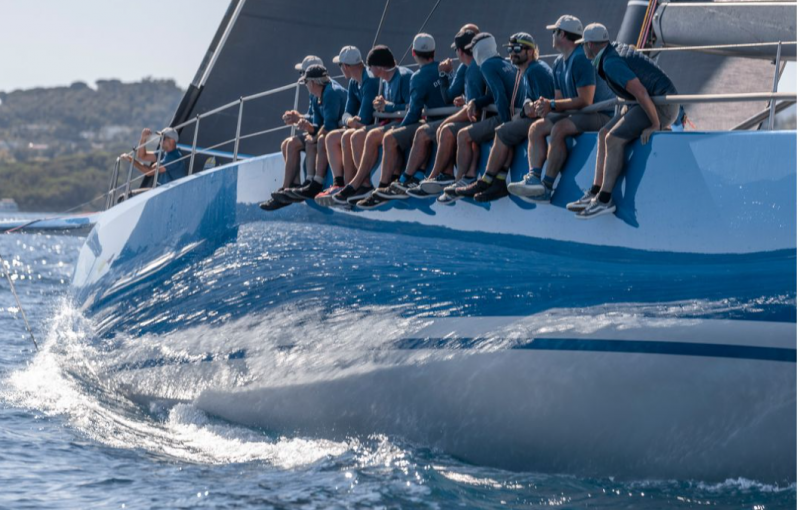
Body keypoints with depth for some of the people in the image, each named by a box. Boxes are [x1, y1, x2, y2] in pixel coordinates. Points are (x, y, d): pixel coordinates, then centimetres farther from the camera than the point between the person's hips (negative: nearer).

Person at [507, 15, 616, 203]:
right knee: (536, 128, -5)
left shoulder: (581, 59, -18)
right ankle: (533, 178, -20)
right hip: (577, 114, 10)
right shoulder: (559, 63, 13)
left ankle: (546, 187, -30)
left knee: (559, 128, -31)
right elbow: (560, 99, 12)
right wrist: (544, 105, -10)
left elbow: (585, 101, -24)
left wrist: (552, 105, -23)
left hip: (603, 114, -10)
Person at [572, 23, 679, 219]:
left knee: (614, 139, -19)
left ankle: (604, 200, -18)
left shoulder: (611, 63, -20)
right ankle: (595, 193, 4)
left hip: (662, 105, -10)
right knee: (604, 135, 7)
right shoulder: (616, 49, 12)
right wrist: (626, 113, 22)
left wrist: (655, 125, -21)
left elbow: (640, 93, -28)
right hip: (652, 102, 10)